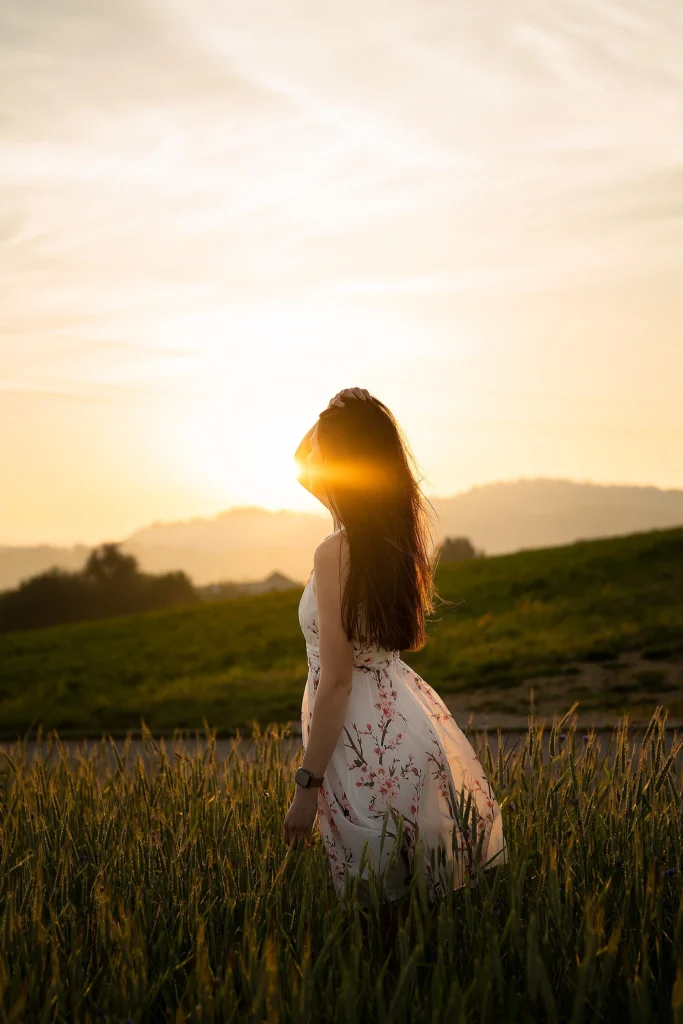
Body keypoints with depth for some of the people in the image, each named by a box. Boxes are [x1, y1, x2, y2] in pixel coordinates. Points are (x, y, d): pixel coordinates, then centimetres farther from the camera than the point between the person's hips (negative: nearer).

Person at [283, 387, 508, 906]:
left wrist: (307, 785, -14)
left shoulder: (337, 552, -17)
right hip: (412, 725, 8)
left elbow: (337, 681, -18)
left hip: (369, 745, -8)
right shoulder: (401, 538, 6)